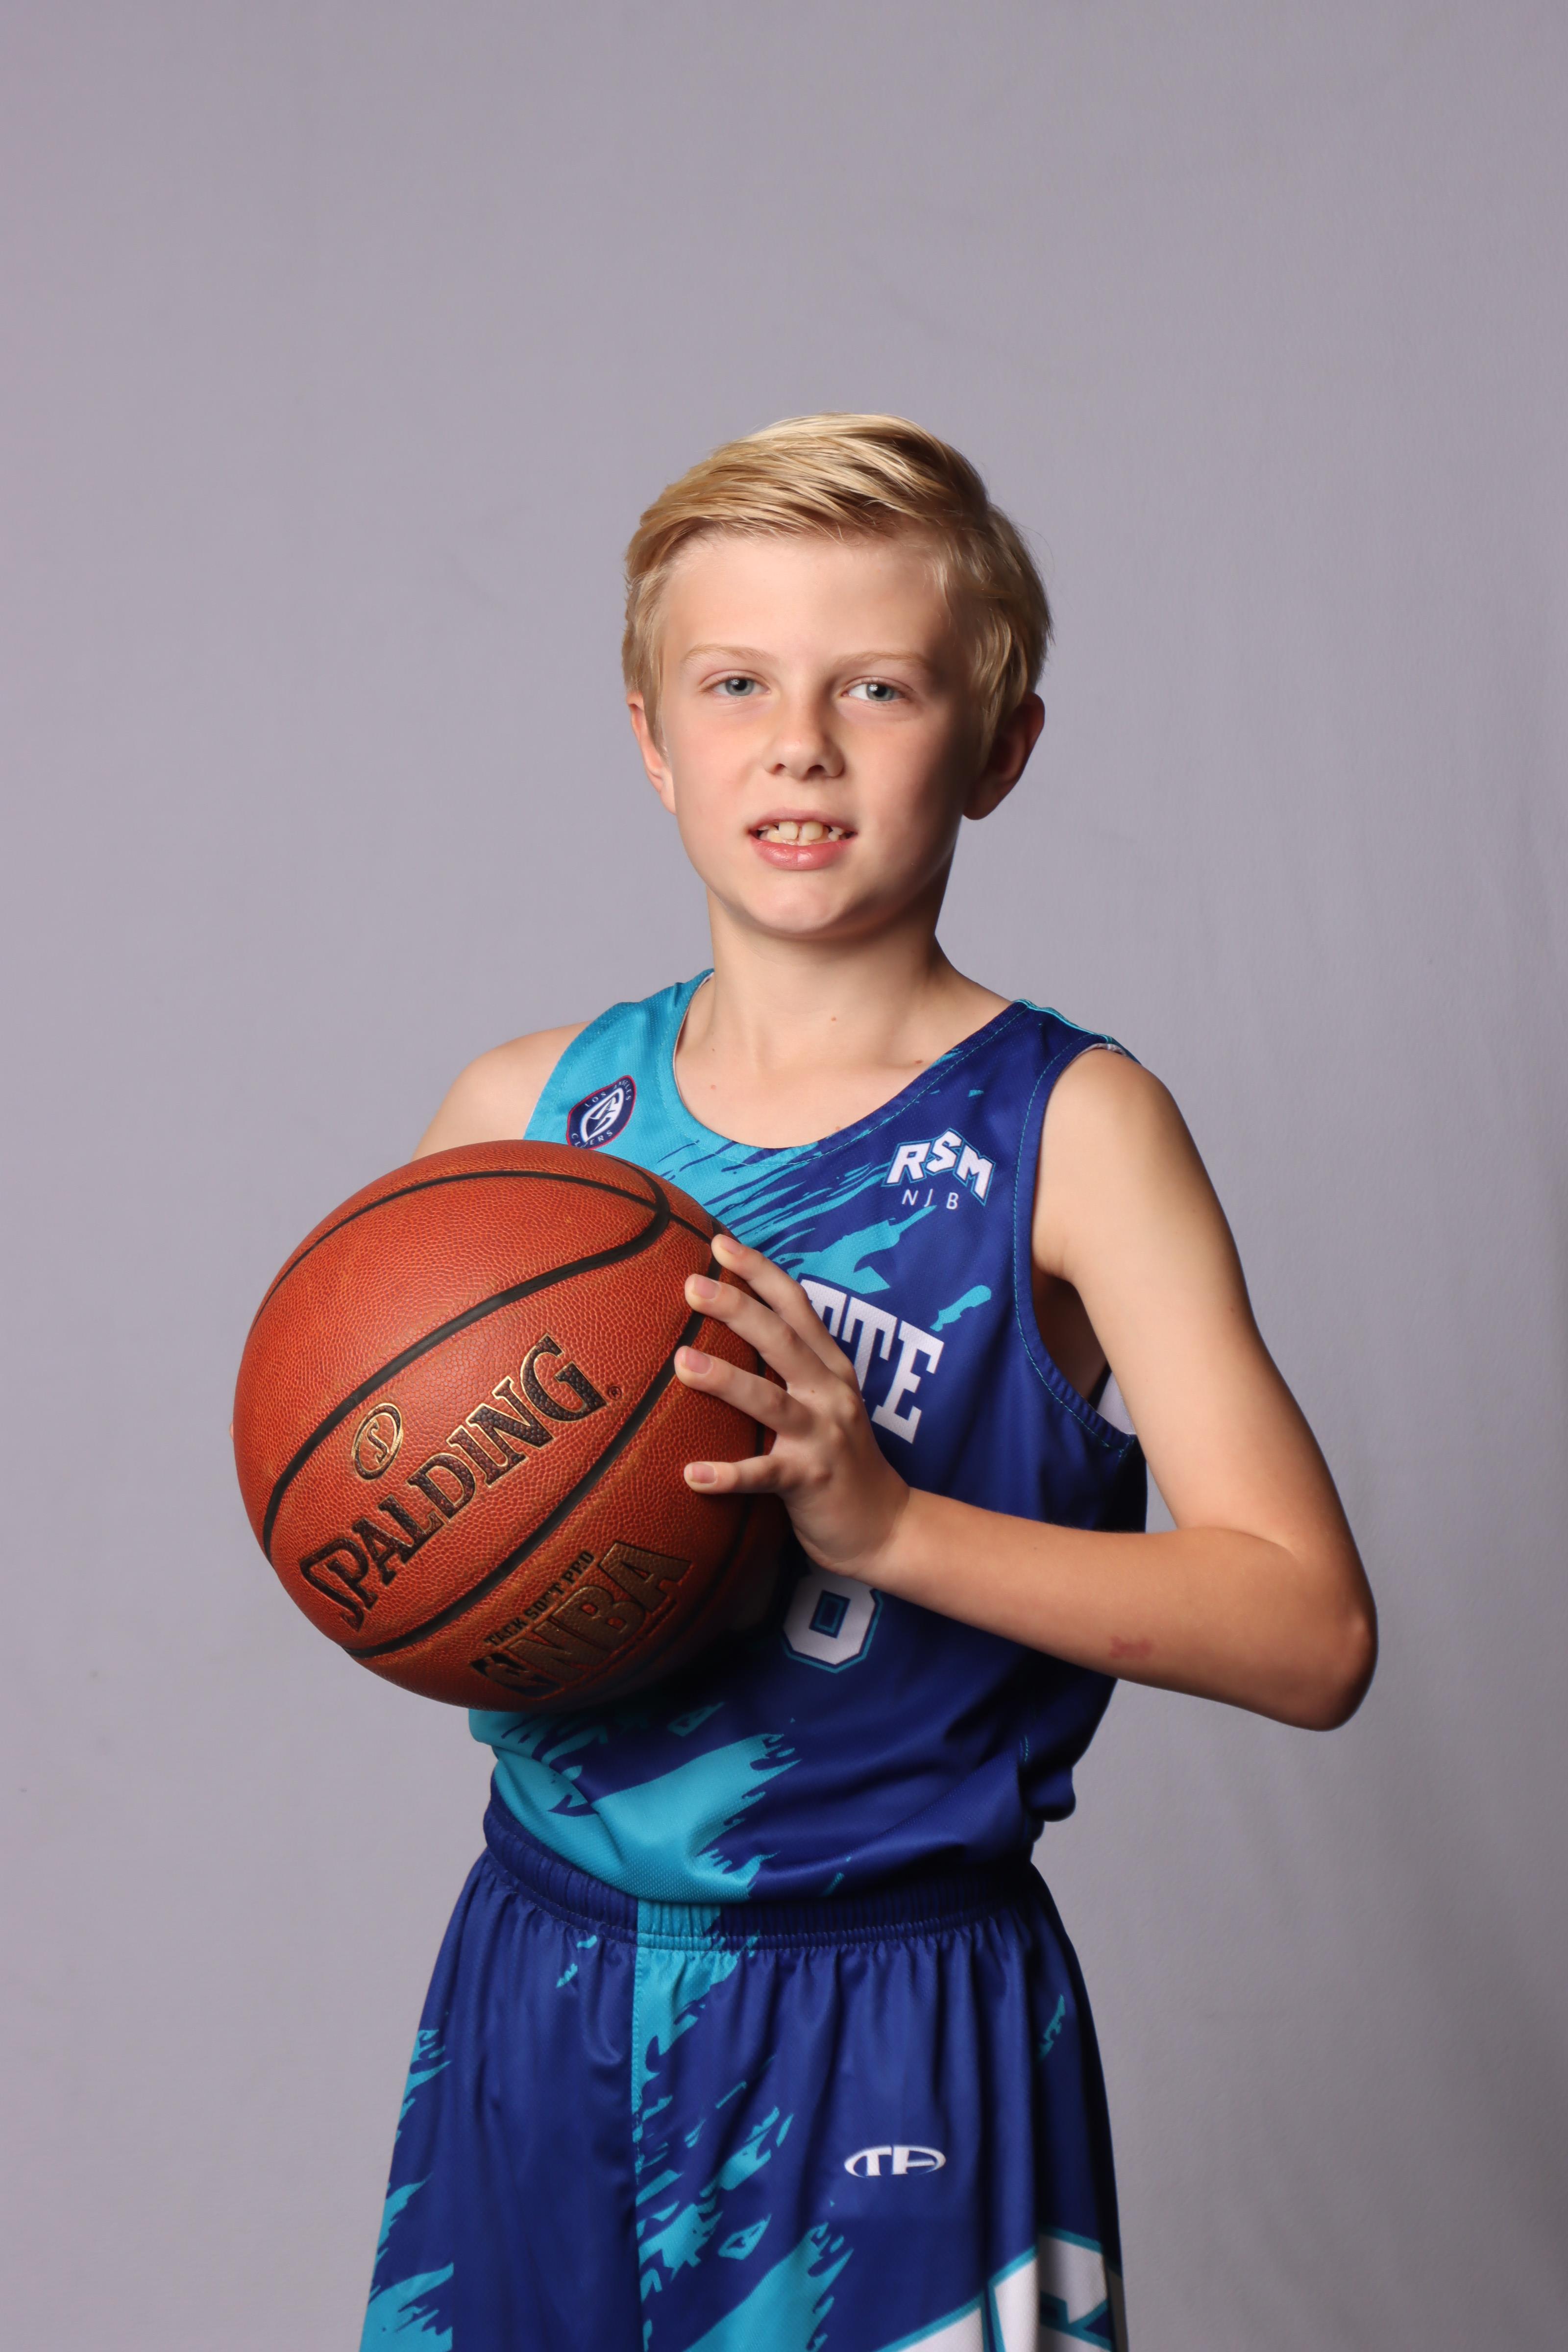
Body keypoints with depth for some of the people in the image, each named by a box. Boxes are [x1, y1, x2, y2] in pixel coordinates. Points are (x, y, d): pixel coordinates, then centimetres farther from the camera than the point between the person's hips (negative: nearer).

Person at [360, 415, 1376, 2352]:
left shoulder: (1070, 1131, -9)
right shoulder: (523, 1111, 2)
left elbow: (1308, 1631, -15)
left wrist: (885, 1518, -25)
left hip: (895, 2039, -3)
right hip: (539, 1981, 4)